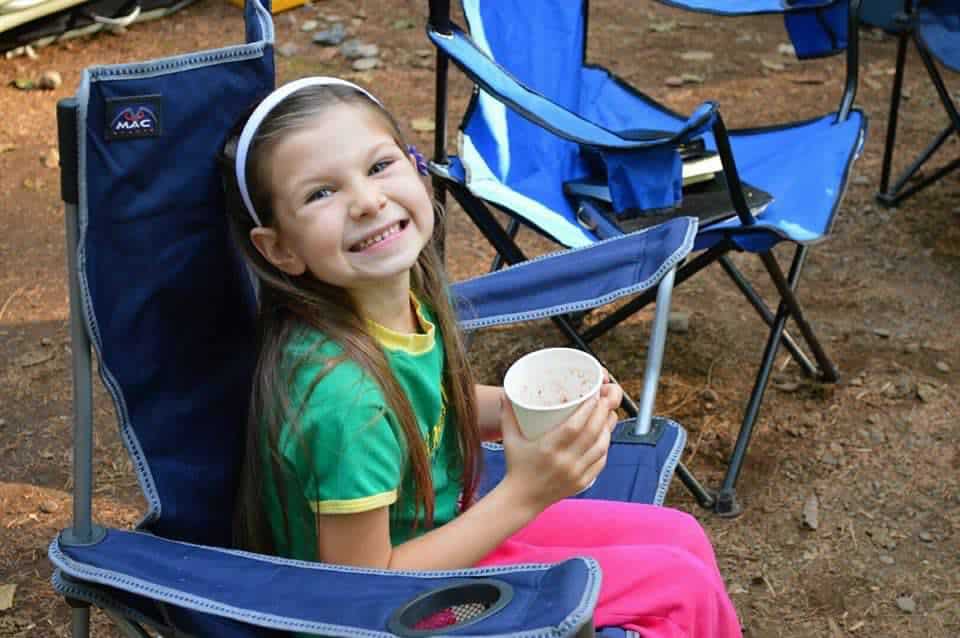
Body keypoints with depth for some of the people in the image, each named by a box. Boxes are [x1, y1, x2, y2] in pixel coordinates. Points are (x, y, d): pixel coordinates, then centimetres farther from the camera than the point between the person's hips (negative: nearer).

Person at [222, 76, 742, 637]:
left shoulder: (406, 291, -13)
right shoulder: (339, 391, -35)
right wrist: (523, 494, -26)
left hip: (439, 528, 7)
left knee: (680, 536, 11)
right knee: (683, 587, -5)